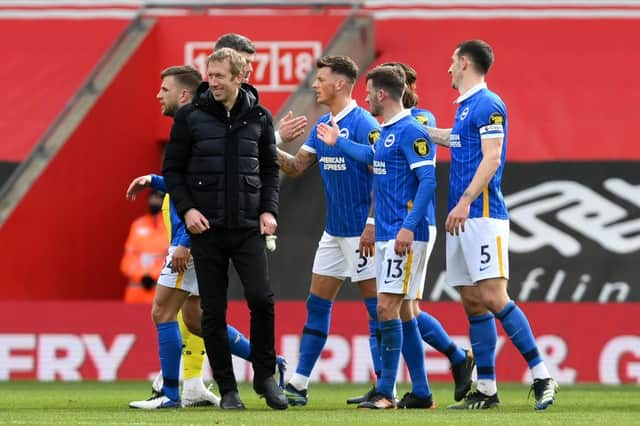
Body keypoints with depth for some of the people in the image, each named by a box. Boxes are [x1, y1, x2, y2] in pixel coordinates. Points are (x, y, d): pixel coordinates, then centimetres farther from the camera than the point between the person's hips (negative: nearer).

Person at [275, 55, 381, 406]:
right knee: (317, 305, 9)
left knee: (376, 307, -4)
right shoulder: (322, 125, 11)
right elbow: (296, 167, 13)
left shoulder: (363, 124, -14)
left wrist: (372, 225, -22)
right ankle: (299, 384, 11)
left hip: (359, 232, -9)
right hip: (333, 232, 9)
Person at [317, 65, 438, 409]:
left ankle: (386, 392, -10)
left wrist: (409, 226, -25)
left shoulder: (411, 132, -13)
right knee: (402, 312, 10)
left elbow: (428, 181, -19)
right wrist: (338, 142, 43)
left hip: (405, 237, -10)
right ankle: (420, 393, 13)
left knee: (387, 307, -11)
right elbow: (371, 157, 35)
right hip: (386, 235, 10)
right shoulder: (386, 132, 15)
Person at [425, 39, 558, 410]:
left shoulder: (488, 105, -9)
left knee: (493, 298, -16)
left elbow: (491, 157, -18)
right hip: (463, 220, 9)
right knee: (473, 303, 7)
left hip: (483, 215, -9)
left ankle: (543, 379, -13)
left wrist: (465, 201, -25)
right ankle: (486, 390, 8)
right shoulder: (465, 107, 18)